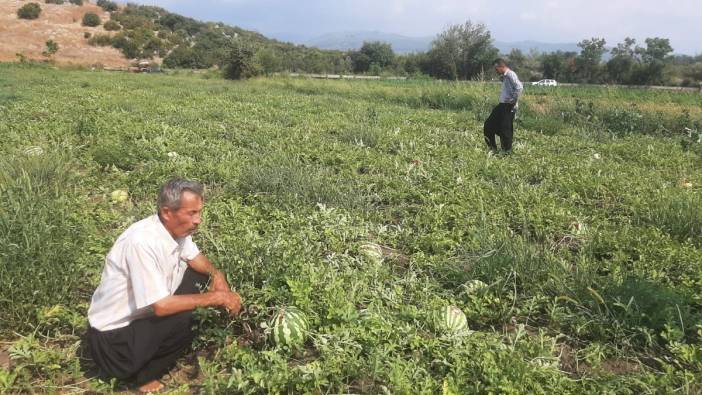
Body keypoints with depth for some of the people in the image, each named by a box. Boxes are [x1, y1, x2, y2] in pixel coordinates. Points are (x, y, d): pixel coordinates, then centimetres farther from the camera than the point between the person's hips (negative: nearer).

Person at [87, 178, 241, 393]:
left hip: (144, 313, 8)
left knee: (197, 275, 4)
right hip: (114, 336, -8)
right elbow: (161, 307, -31)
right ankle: (144, 375, 1)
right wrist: (215, 297, -26)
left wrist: (216, 274, -10)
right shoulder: (143, 242, -31)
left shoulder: (176, 228, -7)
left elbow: (196, 259, 11)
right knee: (185, 319, -27)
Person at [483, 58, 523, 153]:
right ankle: (492, 147, 22)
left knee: (505, 130, -4)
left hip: (508, 107, -10)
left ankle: (507, 151, 8)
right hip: (502, 105, 10)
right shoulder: (504, 76, 15)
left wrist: (513, 101, -21)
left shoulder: (510, 75, -14)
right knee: (489, 125, 13)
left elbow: (519, 87, -27)